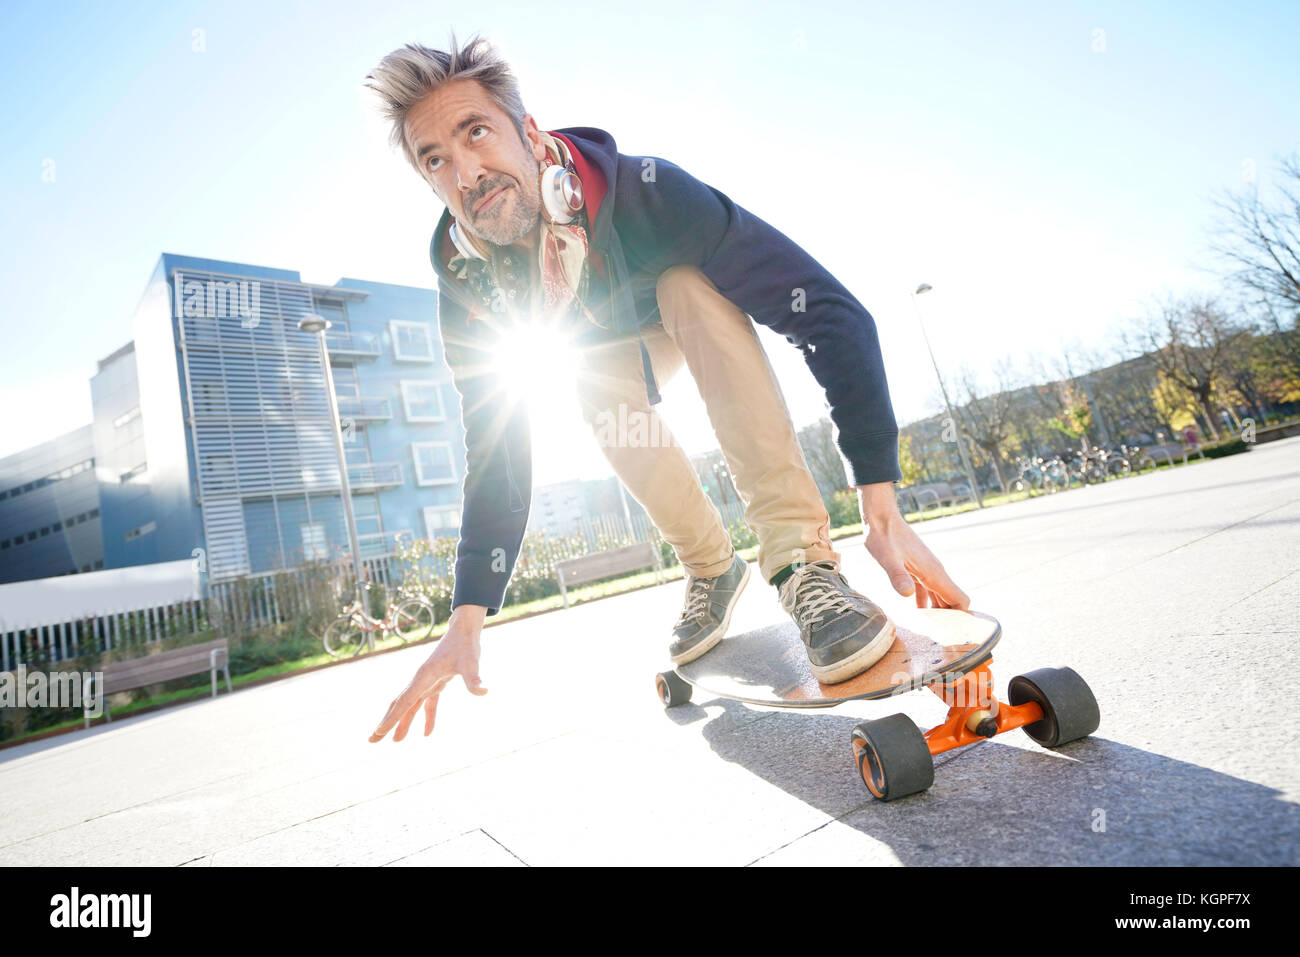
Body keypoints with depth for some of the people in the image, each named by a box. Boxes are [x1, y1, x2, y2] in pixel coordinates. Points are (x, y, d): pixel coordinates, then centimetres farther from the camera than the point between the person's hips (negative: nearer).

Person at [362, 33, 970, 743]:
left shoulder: (642, 191, -40)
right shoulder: (462, 272, -28)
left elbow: (831, 312, -43)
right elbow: (493, 449, -25)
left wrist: (883, 511, -49)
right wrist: (467, 618, -29)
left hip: (696, 306, -2)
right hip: (611, 343, 3)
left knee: (691, 286, -36)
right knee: (603, 406, -29)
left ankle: (801, 556, -38)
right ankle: (711, 569, -5)